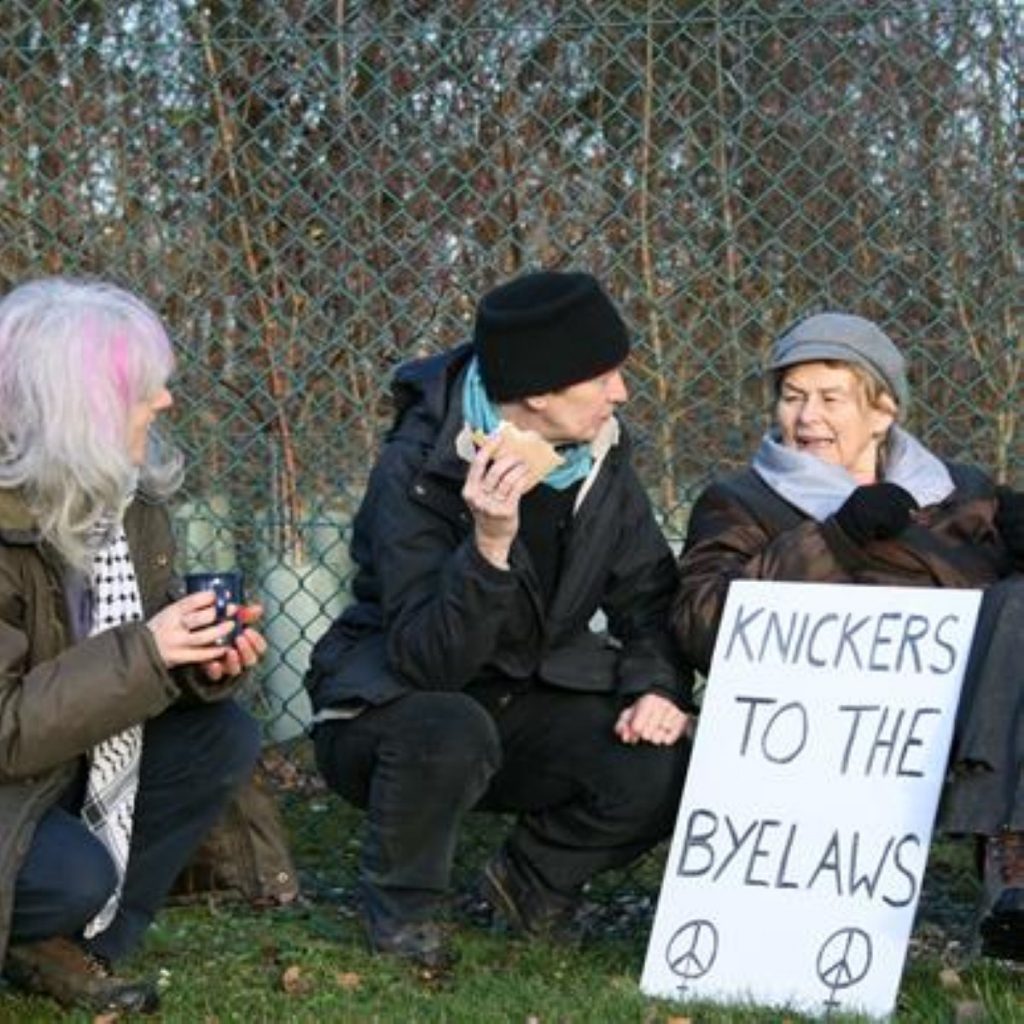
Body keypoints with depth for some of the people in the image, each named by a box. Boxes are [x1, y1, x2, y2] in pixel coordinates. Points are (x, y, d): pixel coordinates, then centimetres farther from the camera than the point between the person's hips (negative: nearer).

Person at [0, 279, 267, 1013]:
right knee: (76, 877, -31)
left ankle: (65, 947, -2)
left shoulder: (125, 491, -4)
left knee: (224, 739, -10)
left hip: (72, 756, 8)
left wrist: (205, 661, -19)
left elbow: (143, 647, 5)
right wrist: (144, 655, -34)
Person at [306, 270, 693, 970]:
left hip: (528, 705, 5)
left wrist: (659, 686, -15)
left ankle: (536, 878, 10)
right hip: (391, 703, -5)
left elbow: (648, 595, 5)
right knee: (453, 732, -40)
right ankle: (401, 908, -9)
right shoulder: (418, 470, -23)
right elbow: (426, 659, -29)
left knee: (661, 772, -21)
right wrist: (490, 546, -45)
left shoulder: (600, 459, -4)